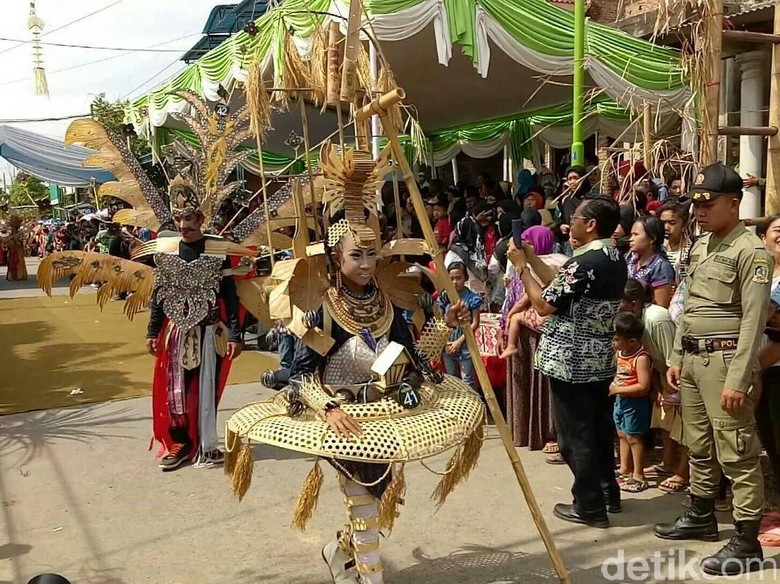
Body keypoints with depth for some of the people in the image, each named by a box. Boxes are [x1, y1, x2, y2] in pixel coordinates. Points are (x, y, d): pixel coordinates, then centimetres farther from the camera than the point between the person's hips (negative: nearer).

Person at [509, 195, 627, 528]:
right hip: (600, 359, 9)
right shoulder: (615, 260, 8)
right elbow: (562, 287, 12)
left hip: (570, 362, -9)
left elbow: (544, 304, -15)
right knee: (599, 427, 19)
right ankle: (608, 492, 31)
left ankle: (590, 507, 10)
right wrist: (532, 258, 12)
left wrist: (521, 266, -6)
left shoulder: (585, 262, -22)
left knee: (575, 434, 1)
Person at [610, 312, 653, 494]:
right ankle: (625, 469, 31)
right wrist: (613, 384, 0)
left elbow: (643, 387, -27)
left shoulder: (641, 358, -23)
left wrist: (619, 389, -24)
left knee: (633, 437, 0)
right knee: (622, 435, 17)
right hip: (621, 400, 9)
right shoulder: (621, 352, 2)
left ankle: (638, 476, 10)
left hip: (635, 403, -9)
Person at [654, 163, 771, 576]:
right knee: (698, 446, 19)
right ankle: (701, 517, 34)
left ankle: (746, 541, 4)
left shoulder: (750, 251, -12)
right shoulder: (700, 247, 14)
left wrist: (738, 380, -20)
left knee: (736, 453, -4)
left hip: (724, 359, -8)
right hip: (692, 358, 9)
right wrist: (676, 357, 16)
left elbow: (753, 321, -16)